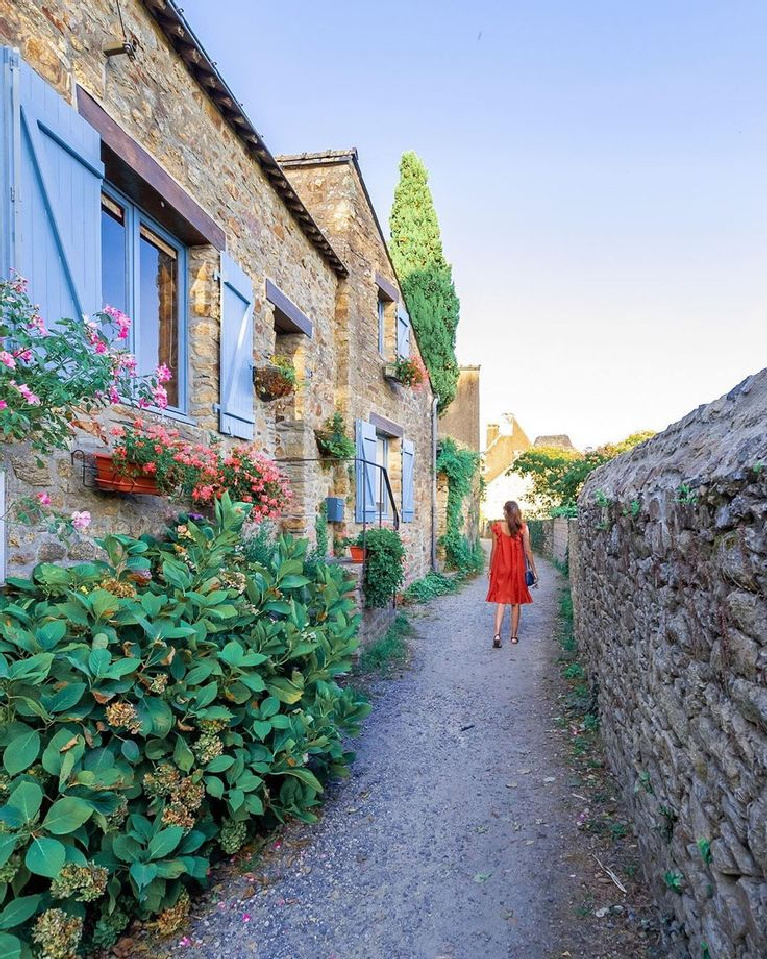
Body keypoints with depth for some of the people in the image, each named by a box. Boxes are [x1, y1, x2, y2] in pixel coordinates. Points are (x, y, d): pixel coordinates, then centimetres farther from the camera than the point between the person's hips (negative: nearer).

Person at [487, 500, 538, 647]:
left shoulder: (497, 528, -4)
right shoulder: (523, 528, -4)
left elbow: (494, 550, -1)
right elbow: (528, 551, -3)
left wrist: (490, 569, 10)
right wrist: (534, 570, 5)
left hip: (501, 568, 0)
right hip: (517, 569, 0)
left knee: (501, 602, 2)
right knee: (515, 603, 11)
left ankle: (497, 634, -13)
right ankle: (514, 636, 17)